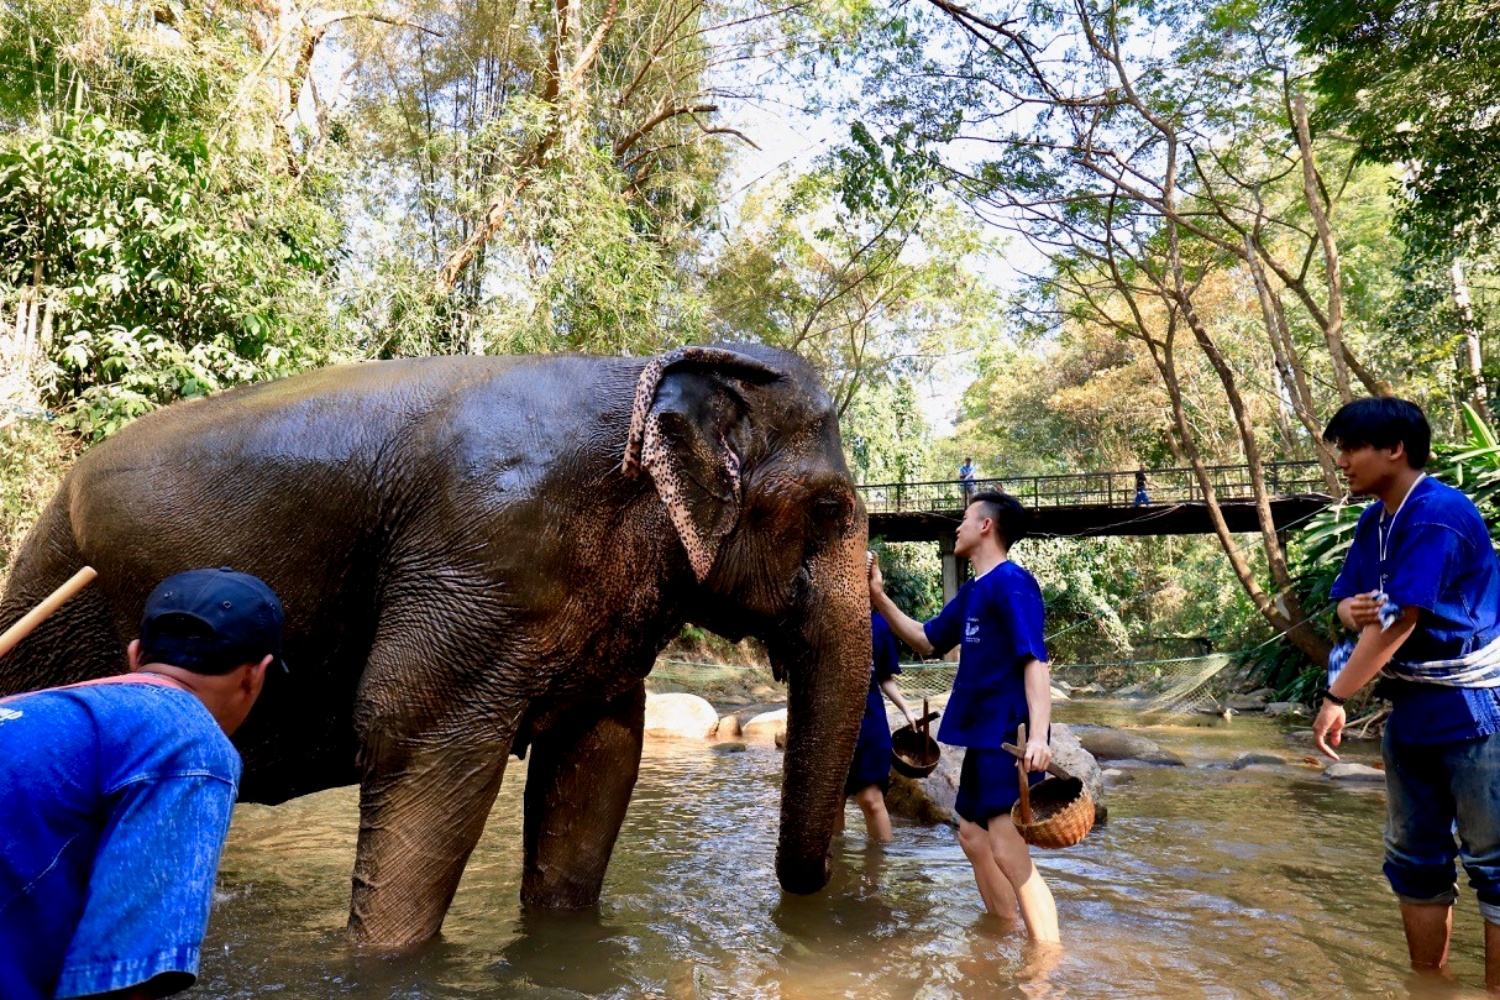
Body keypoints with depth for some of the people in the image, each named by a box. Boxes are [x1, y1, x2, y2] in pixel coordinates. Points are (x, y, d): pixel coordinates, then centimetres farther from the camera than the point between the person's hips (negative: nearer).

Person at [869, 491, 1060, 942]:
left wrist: (1038, 734, -33)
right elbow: (928, 640, 23)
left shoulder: (1010, 583, -14)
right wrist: (879, 599, 16)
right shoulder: (972, 590, 14)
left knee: (1007, 851, -13)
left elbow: (1035, 660, -23)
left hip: (1008, 738, -10)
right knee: (973, 836, 19)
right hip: (982, 736, 11)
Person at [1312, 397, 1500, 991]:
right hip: (1410, 710, 9)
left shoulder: (1438, 515, -19)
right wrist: (1350, 610, -14)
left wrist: (1335, 697, -19)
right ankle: (1429, 982, 27)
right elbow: (1349, 603, 11)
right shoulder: (1374, 521, 8)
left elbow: (1399, 622, -23)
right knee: (1414, 857, 14)